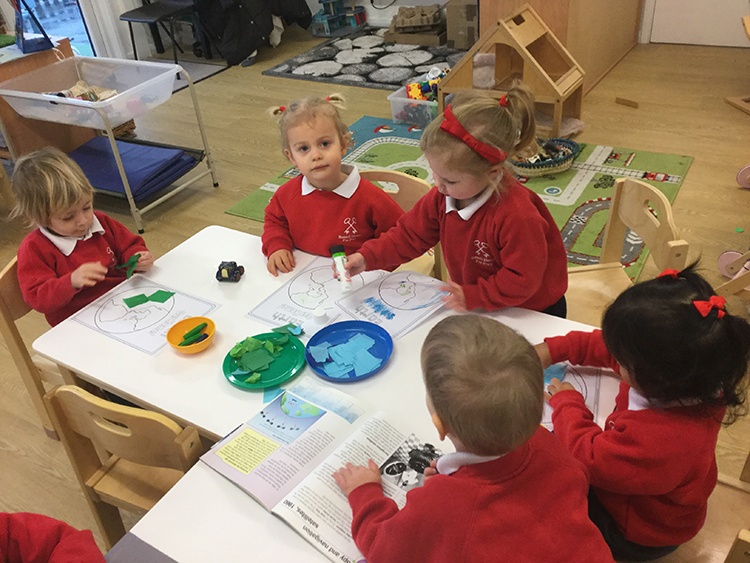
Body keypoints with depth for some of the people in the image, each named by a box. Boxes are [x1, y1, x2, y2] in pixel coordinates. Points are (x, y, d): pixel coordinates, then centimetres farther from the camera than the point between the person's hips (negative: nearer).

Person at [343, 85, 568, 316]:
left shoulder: (517, 216, -35)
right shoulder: (442, 196, -12)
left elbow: (522, 280, -27)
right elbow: (411, 234, 0)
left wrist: (472, 297, -26)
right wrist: (367, 257, -9)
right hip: (475, 307, 6)